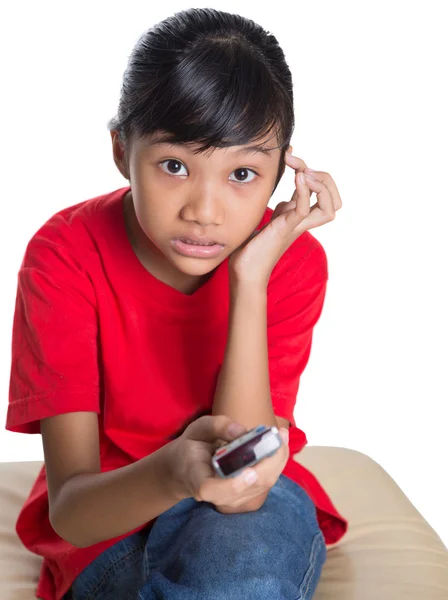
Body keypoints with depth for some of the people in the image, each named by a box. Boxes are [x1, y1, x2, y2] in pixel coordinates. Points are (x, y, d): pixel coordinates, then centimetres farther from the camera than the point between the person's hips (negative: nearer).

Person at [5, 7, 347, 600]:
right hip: (104, 512, 0)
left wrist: (250, 279, -31)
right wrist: (171, 473, -48)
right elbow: (70, 510, -24)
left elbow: (243, 488, -26)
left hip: (252, 507, 1)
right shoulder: (64, 256, -20)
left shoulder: (292, 261, -17)